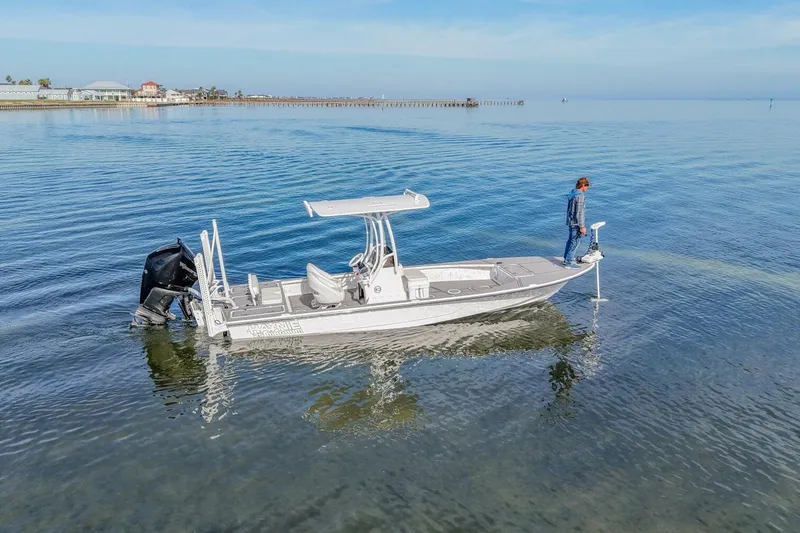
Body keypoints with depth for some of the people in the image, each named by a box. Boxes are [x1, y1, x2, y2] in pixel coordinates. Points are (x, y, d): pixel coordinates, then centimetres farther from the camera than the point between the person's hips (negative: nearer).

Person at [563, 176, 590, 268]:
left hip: (570, 222, 9)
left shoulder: (572, 193, 7)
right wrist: (582, 226, -19)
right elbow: (579, 212, -22)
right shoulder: (580, 196, -21)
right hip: (576, 224, -9)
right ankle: (569, 262, 3)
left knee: (570, 240, 19)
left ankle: (567, 259, 29)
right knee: (574, 242, -1)